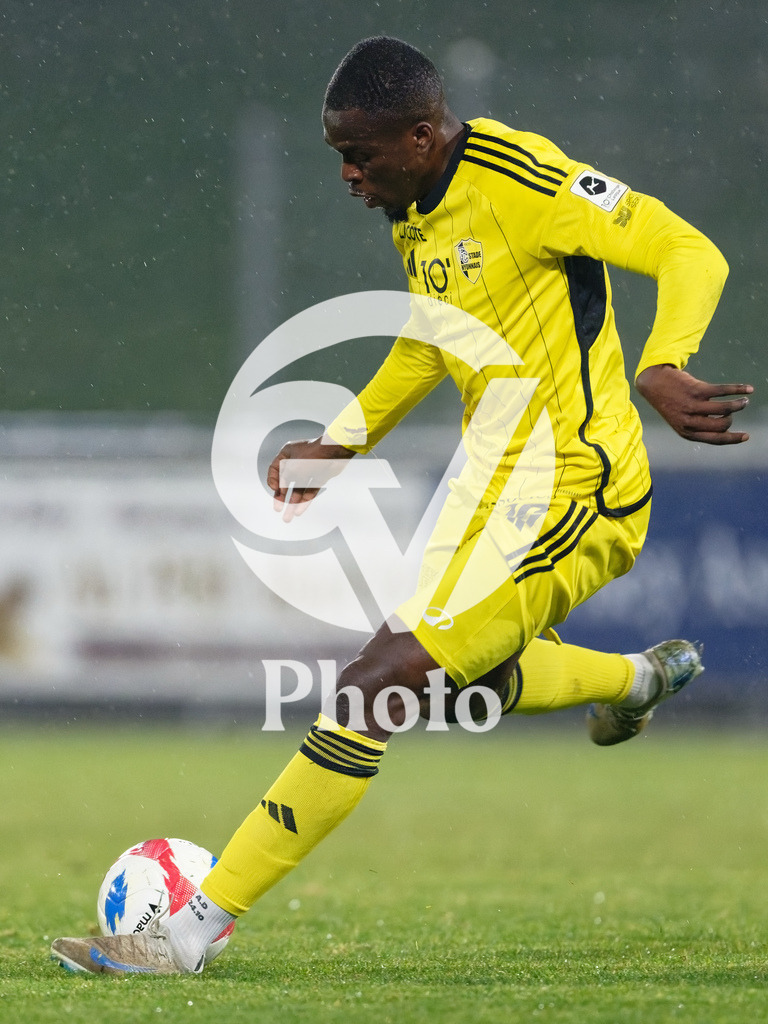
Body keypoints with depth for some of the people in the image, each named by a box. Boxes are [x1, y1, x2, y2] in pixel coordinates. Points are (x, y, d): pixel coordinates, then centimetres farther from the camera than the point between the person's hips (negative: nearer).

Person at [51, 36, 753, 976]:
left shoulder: (521, 181, -20)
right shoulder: (414, 210, 7)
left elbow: (691, 256, -21)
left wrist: (658, 371, -38)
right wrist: (343, 440, 17)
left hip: (565, 493, -10)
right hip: (495, 485, 10)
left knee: (376, 684, -17)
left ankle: (195, 931, -18)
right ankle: (640, 678, 55)